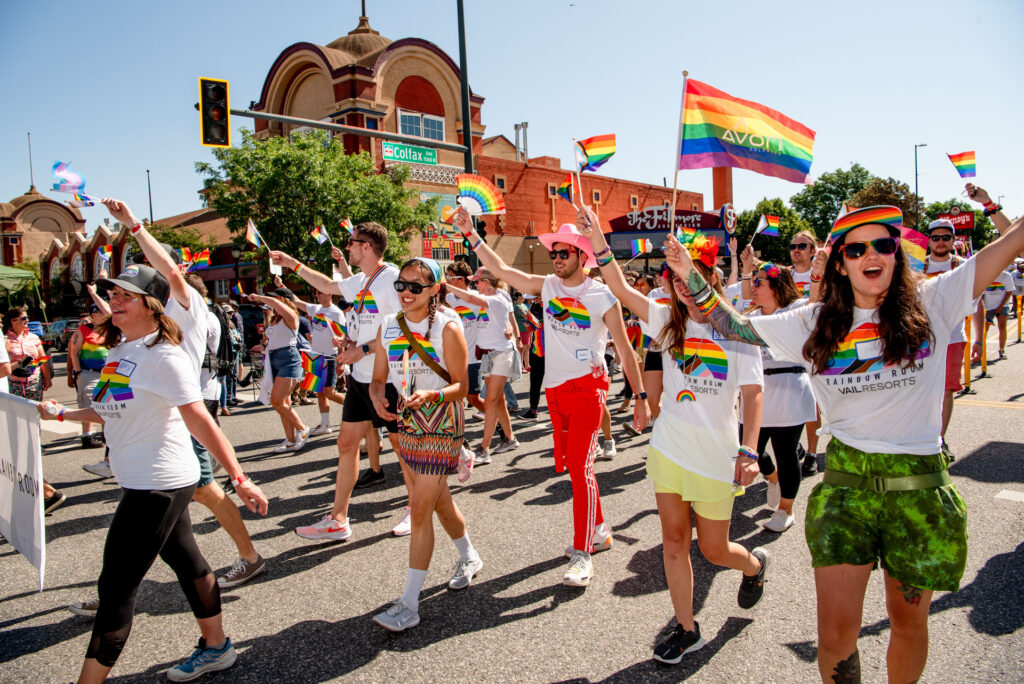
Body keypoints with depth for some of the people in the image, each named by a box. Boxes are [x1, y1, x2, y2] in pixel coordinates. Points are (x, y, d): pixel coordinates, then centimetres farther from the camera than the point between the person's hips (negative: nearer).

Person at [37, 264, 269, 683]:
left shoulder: (164, 356, -19)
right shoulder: (120, 351, 8)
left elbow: (200, 423, -22)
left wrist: (240, 480, -24)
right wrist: (63, 414, 23)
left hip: (159, 485, -9)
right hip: (141, 482, 9)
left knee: (117, 587, 0)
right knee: (186, 561, 19)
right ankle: (216, 647, 34)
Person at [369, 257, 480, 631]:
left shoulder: (448, 328, -12)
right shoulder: (388, 326, 3)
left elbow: (461, 385, -12)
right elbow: (378, 378, 6)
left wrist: (432, 395, -30)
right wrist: (377, 395, -17)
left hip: (441, 426, -6)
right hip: (406, 424, 6)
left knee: (420, 508, -9)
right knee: (439, 500, 20)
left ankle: (409, 604, 0)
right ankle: (469, 557, 45)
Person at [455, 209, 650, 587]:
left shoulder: (602, 296, -6)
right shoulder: (546, 286, 7)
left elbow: (625, 350, -3)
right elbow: (500, 268, 8)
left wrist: (641, 397, -5)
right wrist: (471, 234, 1)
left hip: (587, 386, -6)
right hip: (555, 389, 6)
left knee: (580, 466, -10)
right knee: (573, 465, 14)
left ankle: (583, 553, -1)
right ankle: (599, 530, 33)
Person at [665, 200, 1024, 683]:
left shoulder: (931, 304, 0)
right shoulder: (815, 324, 4)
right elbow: (736, 327, 8)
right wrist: (692, 278, 1)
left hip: (920, 486, 0)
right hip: (845, 483, 0)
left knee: (909, 621, 17)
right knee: (836, 636, -2)